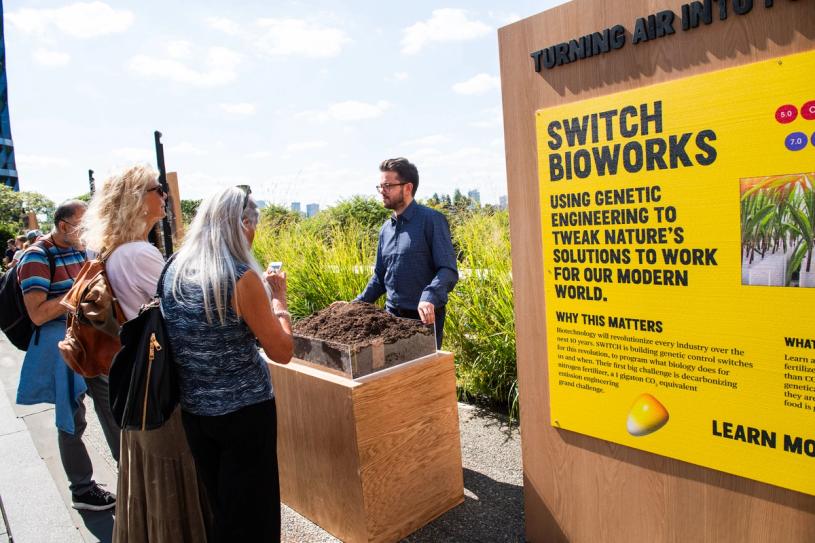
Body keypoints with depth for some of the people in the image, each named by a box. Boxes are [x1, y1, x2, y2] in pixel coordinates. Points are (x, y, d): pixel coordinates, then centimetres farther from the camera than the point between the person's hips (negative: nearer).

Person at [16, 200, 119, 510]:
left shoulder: (81, 250, 6)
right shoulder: (37, 257, -15)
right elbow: (38, 314, -22)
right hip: (61, 346, -7)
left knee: (111, 405, 16)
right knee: (72, 420, 6)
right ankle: (82, 490, 23)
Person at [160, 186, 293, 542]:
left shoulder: (173, 272, -1)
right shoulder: (241, 277, -21)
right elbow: (282, 352, -16)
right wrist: (278, 298, -4)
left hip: (192, 410, 6)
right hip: (245, 411, -6)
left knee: (213, 503, 25)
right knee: (252, 511, 14)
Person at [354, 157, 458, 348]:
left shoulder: (431, 220, -9)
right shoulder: (386, 229, 11)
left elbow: (448, 270, -17)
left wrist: (429, 298, -33)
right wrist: (357, 304, 8)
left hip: (425, 318, -6)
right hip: (391, 316, 6)